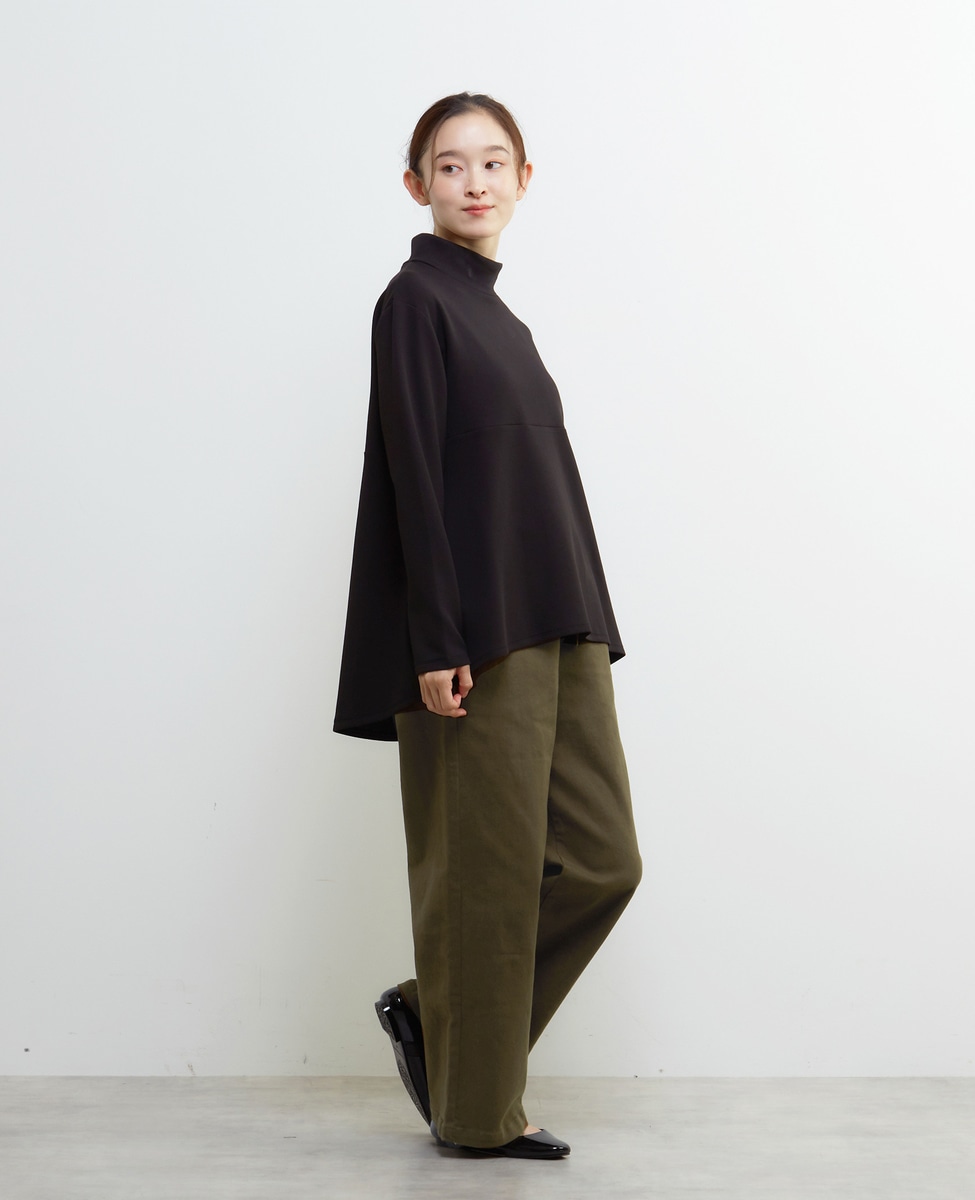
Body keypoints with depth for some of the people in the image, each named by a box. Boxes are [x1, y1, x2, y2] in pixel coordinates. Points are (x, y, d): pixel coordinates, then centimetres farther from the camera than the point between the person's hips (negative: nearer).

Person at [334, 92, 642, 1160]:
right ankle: (474, 1109, 15)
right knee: (486, 866, -1)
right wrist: (438, 642, -18)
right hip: (475, 628, -8)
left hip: (555, 628, 8)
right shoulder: (415, 299, -4)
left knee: (601, 861, 5)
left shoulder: (499, 317, 20)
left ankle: (431, 1014, 21)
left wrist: (580, 622, 17)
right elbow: (413, 474, -12)